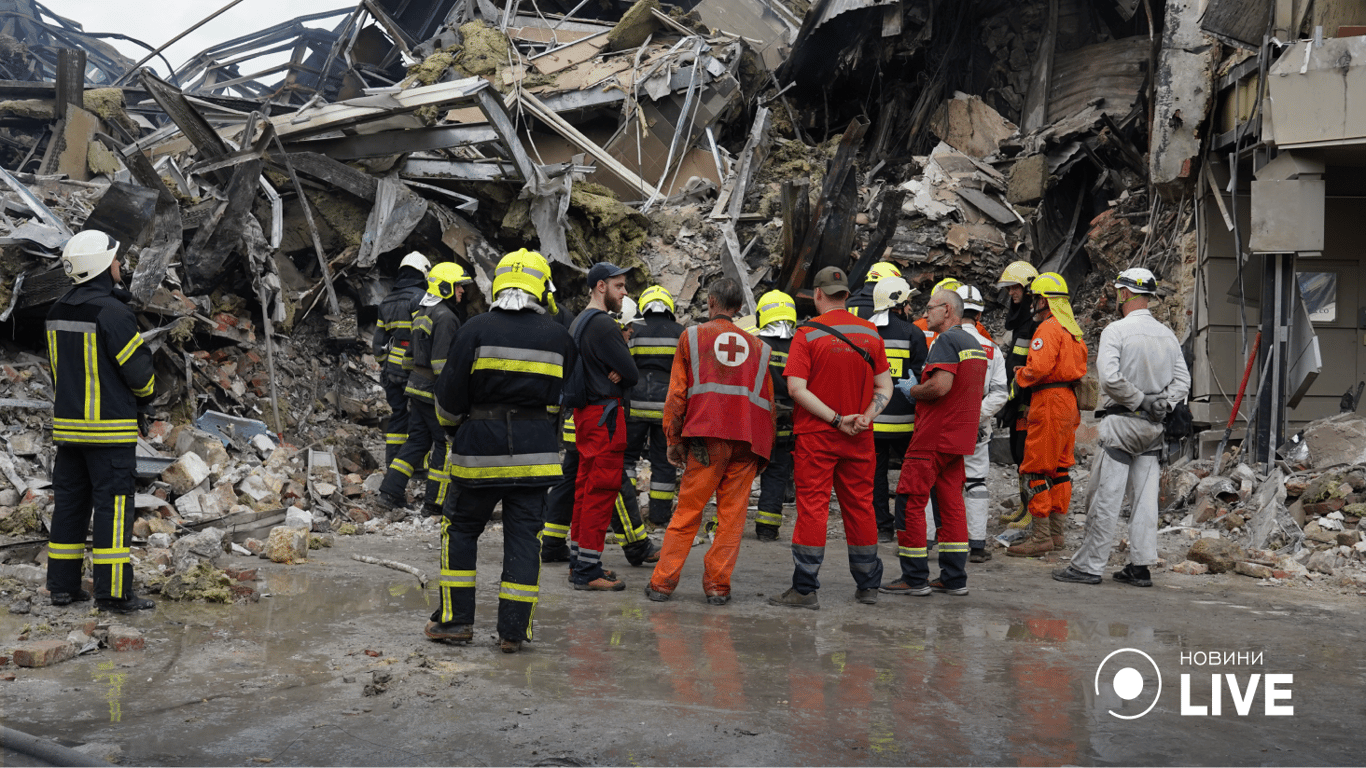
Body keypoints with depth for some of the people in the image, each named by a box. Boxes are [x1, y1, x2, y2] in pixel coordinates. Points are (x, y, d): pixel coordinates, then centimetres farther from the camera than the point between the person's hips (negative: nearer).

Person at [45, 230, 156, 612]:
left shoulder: (58, 311, 10)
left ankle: (63, 585, 19)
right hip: (110, 429, -8)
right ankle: (113, 592, -2)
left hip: (67, 424, 8)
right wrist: (145, 393, 7)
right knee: (113, 506, -4)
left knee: (69, 502, 13)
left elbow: (61, 366, 15)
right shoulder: (112, 312, -16)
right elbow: (138, 369, -14)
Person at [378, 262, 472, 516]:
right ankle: (435, 502, 5)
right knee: (445, 443, 1)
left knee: (417, 440, 15)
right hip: (435, 392, -9)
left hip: (417, 387, 9)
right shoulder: (445, 316, -16)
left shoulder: (422, 312, 15)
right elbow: (442, 362, -21)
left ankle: (390, 491, 12)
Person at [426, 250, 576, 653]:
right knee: (523, 536, 6)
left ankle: (456, 619, 17)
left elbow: (451, 396, -3)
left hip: (481, 445, -2)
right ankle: (513, 630, 9)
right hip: (535, 450, 2)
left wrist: (454, 415, 17)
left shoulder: (476, 329, -6)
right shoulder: (558, 336, 3)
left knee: (462, 528, 14)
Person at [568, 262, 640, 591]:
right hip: (604, 413, -11)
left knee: (586, 485, 16)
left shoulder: (580, 321, 16)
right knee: (602, 489, -6)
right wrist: (620, 378, 1)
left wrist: (616, 375, -5)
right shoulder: (602, 324, -16)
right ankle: (587, 570, -1)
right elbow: (632, 374, -18)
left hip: (586, 412, 11)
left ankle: (578, 561, 24)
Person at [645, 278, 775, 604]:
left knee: (688, 511, 3)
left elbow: (677, 393, 5)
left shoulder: (693, 336, 10)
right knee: (732, 514, 5)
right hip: (748, 439, 2)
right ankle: (718, 585, 6)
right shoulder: (757, 346, 18)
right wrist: (765, 449, 18)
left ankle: (662, 582, 5)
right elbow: (768, 400, 15)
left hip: (707, 434, -2)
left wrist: (674, 440, 9)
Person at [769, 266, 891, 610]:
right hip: (860, 438, 4)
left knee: (812, 507, -1)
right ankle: (868, 585, 23)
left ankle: (805, 588, 0)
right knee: (860, 507, 13)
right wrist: (866, 416, -8)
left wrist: (836, 419, -14)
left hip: (816, 433, -4)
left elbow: (797, 388, -16)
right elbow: (884, 386, 4)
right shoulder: (870, 332, 5)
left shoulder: (807, 333, -8)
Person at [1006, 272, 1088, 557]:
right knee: (1059, 468, 14)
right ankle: (1056, 531, 19)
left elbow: (1038, 367, -23)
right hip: (1069, 402, 10)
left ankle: (1041, 536, -6)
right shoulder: (1073, 329, 17)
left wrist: (1019, 377, -3)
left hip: (1050, 402, -10)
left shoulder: (1049, 328, -13)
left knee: (1035, 470, -6)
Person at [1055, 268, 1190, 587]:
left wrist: (1139, 400, -10)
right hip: (1154, 428, 6)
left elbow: (1110, 377, -21)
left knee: (1105, 498, -3)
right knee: (1145, 498, 8)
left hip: (1121, 422, -6)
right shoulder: (1168, 335, 10)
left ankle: (1089, 565, 2)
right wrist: (1159, 405, -2)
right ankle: (1141, 566, 12)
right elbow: (1182, 382, 9)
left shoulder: (1116, 330, -11)